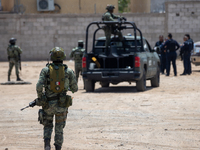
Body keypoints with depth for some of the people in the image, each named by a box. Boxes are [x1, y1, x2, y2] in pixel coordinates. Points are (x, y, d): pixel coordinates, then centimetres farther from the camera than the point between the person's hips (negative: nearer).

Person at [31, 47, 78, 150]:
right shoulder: (68, 71, -3)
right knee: (59, 129, 13)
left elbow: (39, 86, -14)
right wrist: (70, 88, 26)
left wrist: (39, 99, 2)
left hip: (48, 104, 0)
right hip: (62, 105, 0)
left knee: (48, 126, 18)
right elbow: (75, 89, 3)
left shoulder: (46, 70, -5)